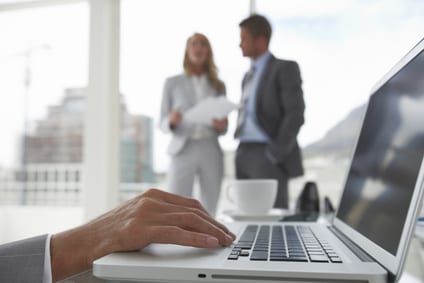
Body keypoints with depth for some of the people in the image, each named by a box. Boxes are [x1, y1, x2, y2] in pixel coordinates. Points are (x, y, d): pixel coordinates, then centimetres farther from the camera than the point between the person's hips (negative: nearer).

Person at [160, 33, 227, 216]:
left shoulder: (218, 85, 13)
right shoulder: (172, 83, 7)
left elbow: (223, 129, 14)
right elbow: (162, 123, 6)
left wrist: (222, 125, -9)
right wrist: (171, 120, -17)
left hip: (211, 152, 2)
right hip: (183, 151, -2)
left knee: (209, 212, 3)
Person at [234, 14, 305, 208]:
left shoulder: (285, 68, -2)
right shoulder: (249, 76, 22)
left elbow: (296, 115, -12)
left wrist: (275, 154, -17)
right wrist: (241, 155, 11)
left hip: (269, 156, -7)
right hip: (245, 156, 8)